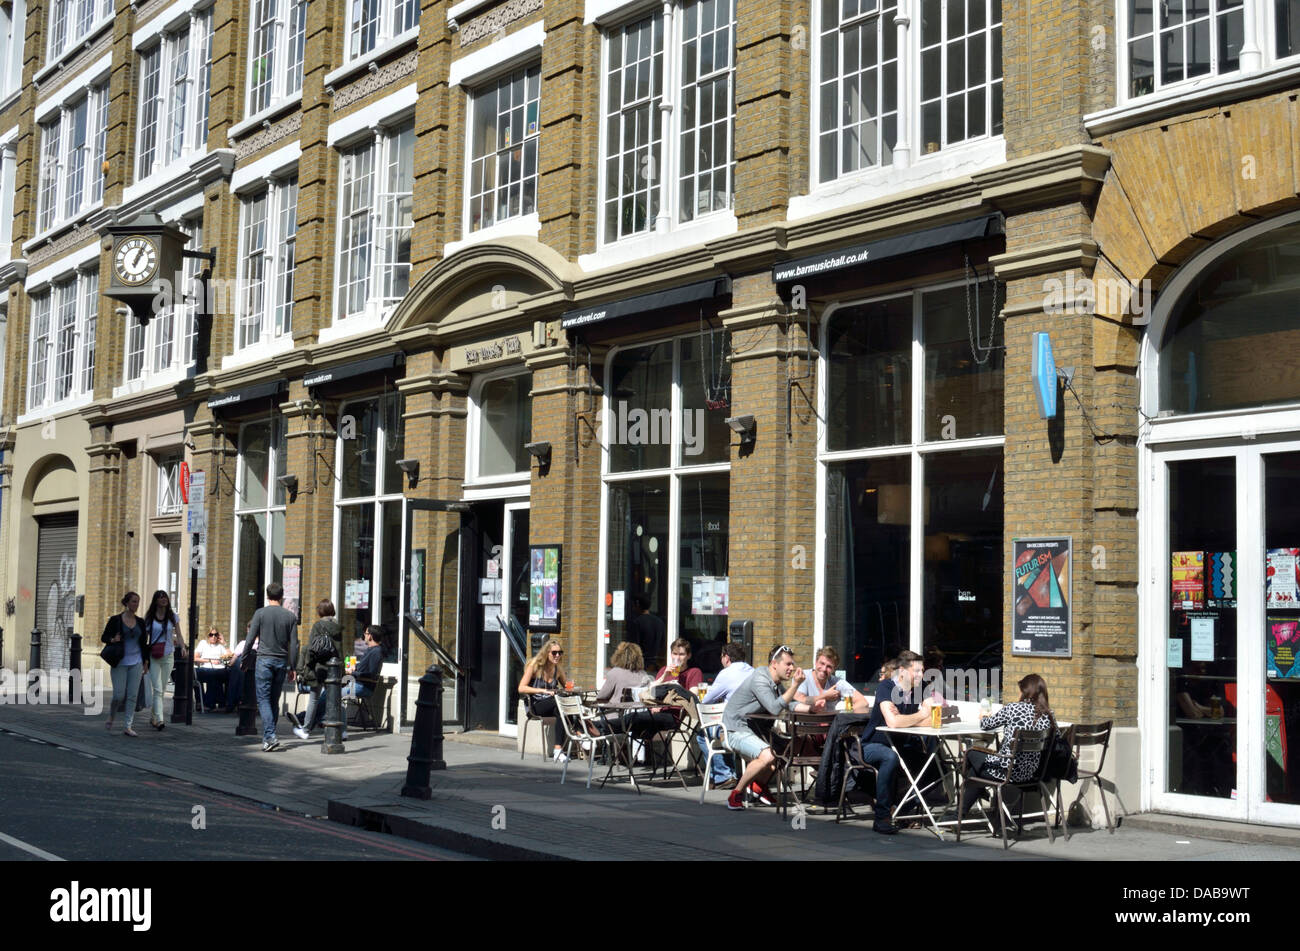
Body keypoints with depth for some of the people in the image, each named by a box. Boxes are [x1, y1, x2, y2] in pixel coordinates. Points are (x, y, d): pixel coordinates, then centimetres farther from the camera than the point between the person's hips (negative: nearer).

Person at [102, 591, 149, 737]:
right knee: (119, 695, -5)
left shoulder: (140, 622, 9)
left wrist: (146, 661, 10)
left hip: (136, 663, 3)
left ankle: (128, 727, 2)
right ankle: (111, 717, 25)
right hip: (120, 663, -3)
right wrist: (112, 639, -19)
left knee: (132, 696, -2)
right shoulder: (115, 620, -2)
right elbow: (104, 637, 3)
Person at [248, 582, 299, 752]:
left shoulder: (260, 613, -3)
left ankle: (270, 736, -18)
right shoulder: (290, 616, 5)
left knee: (263, 700, -4)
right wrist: (292, 667, 10)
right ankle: (267, 736, 15)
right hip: (282, 662, 3)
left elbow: (251, 639, -3)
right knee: (274, 701, 11)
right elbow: (294, 645, 5)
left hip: (264, 660, -3)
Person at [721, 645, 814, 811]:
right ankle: (736, 795, -16)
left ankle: (759, 785, 16)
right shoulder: (760, 679, -18)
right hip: (736, 730, -10)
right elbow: (775, 708, -27)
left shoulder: (775, 682, 14)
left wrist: (812, 708, -3)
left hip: (754, 730, 10)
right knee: (767, 756, -32)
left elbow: (791, 704, 15)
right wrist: (795, 685, -27)